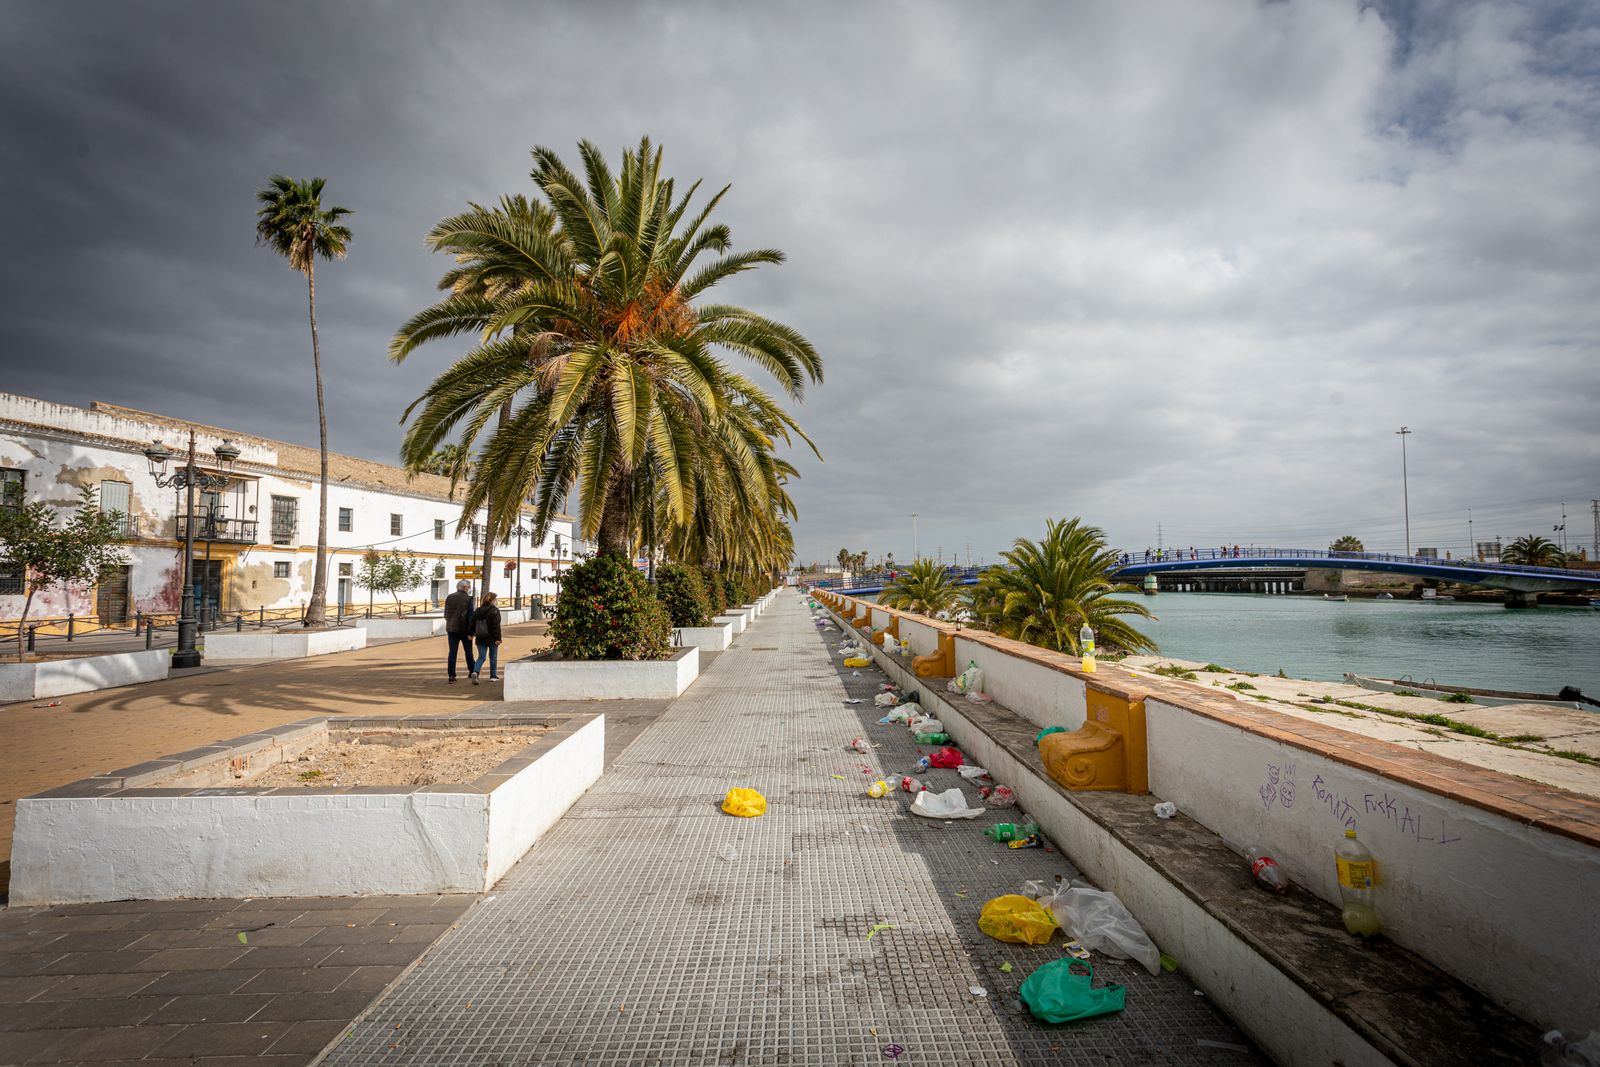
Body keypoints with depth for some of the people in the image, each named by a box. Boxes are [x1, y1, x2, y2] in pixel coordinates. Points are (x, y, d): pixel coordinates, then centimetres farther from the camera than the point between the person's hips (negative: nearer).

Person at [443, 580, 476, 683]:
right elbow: (470, 616, -13)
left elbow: (446, 614, 10)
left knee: (452, 651, 3)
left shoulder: (449, 598, 4)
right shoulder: (468, 599, -9)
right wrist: (471, 632, -10)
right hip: (464, 629, -3)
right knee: (468, 651, 11)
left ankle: (451, 675, -1)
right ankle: (472, 672, 20)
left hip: (451, 628, 3)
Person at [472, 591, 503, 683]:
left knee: (481, 657, 9)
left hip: (480, 639, 4)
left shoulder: (478, 611, 4)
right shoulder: (494, 611, -12)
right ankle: (493, 676, 19)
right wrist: (498, 638, -17)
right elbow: (496, 626, -17)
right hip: (492, 638, -4)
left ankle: (475, 672, -16)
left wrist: (472, 634, 22)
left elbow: (473, 623, 10)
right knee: (493, 657, 12)